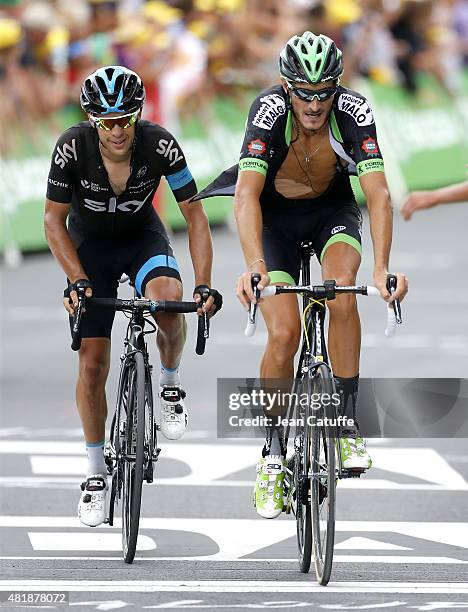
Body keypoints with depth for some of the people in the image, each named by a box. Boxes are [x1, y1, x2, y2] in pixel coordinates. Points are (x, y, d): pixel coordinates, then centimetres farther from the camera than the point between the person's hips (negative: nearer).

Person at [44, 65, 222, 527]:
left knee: (169, 300, -34)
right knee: (92, 363, -4)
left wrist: (204, 284, -26)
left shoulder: (160, 145, -27)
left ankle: (169, 382, -3)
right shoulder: (73, 147, -27)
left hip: (142, 237, 0)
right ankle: (96, 473, 12)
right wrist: (79, 281, -26)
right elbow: (54, 220, -16)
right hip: (89, 246, 0)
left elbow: (195, 216, -18)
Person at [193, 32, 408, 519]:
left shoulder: (354, 112, -28)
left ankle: (347, 423, -18)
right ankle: (273, 451, 4)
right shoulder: (269, 111, -31)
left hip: (332, 207, 1)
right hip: (275, 211, -1)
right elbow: (246, 194, -41)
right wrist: (254, 266, -55)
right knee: (283, 333, -15)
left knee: (341, 291, -30)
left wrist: (381, 269, -50)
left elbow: (378, 194, -36)